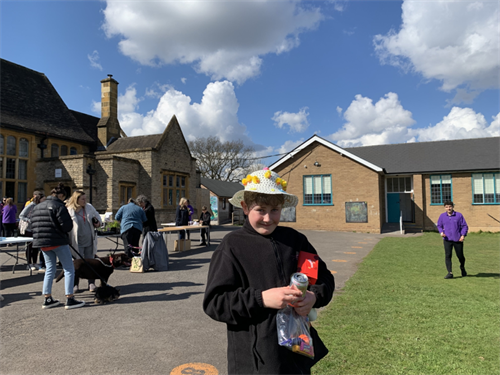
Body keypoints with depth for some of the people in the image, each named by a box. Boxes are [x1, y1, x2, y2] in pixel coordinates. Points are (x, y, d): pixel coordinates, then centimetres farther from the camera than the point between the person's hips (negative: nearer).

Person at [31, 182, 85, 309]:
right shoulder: (59, 206, -13)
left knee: (50, 269, 17)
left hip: (42, 243, 8)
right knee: (69, 269, 0)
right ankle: (69, 299, -2)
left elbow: (33, 226, 14)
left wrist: (41, 237, 16)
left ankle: (47, 299, 18)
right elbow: (67, 226, -18)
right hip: (58, 242, -8)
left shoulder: (36, 207, 13)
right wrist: (62, 231, 4)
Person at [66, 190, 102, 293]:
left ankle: (92, 283, 19)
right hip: (77, 243, -4)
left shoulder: (89, 207, 6)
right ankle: (75, 284, 19)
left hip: (90, 241, 4)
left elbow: (98, 217, 19)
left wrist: (97, 223, -3)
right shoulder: (69, 210, -8)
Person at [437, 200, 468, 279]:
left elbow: (464, 226, 1)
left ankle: (462, 267, 41)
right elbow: (439, 226, 14)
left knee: (460, 255, 10)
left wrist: (463, 235, -12)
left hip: (458, 239, -1)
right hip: (447, 239, 1)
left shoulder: (459, 215, -3)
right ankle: (450, 273, -4)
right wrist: (441, 232, -5)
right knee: (447, 255, -8)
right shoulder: (442, 216, 2)